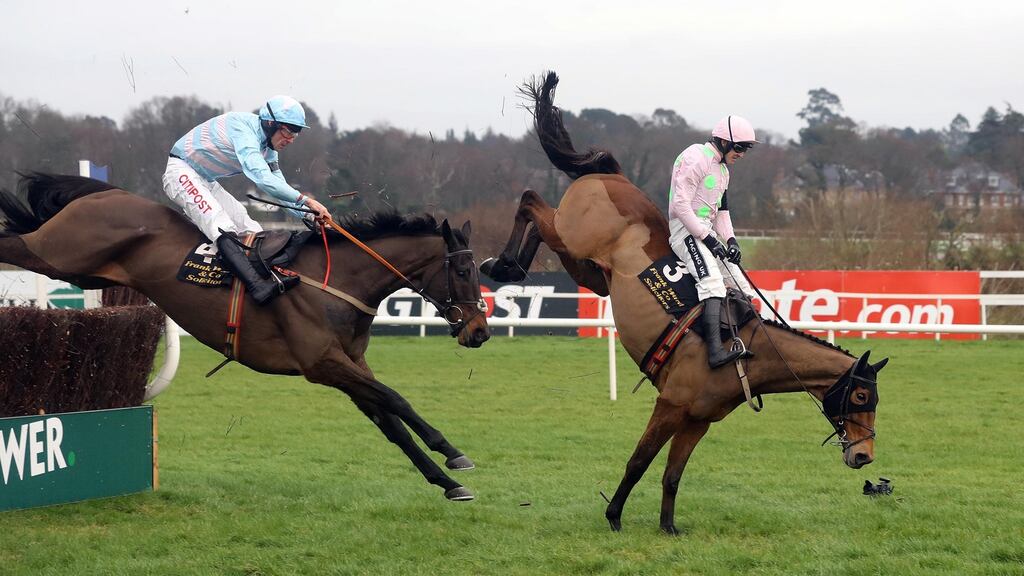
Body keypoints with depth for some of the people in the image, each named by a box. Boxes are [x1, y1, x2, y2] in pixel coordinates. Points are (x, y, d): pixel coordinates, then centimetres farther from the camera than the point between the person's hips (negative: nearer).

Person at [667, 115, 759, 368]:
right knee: (713, 281, -30)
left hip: (706, 231, 11)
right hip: (687, 230, -11)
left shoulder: (722, 169, 21)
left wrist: (731, 239, 4)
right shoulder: (696, 159, -11)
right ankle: (715, 351, -43)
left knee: (741, 286, 6)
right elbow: (681, 205, -18)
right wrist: (706, 238, -20)